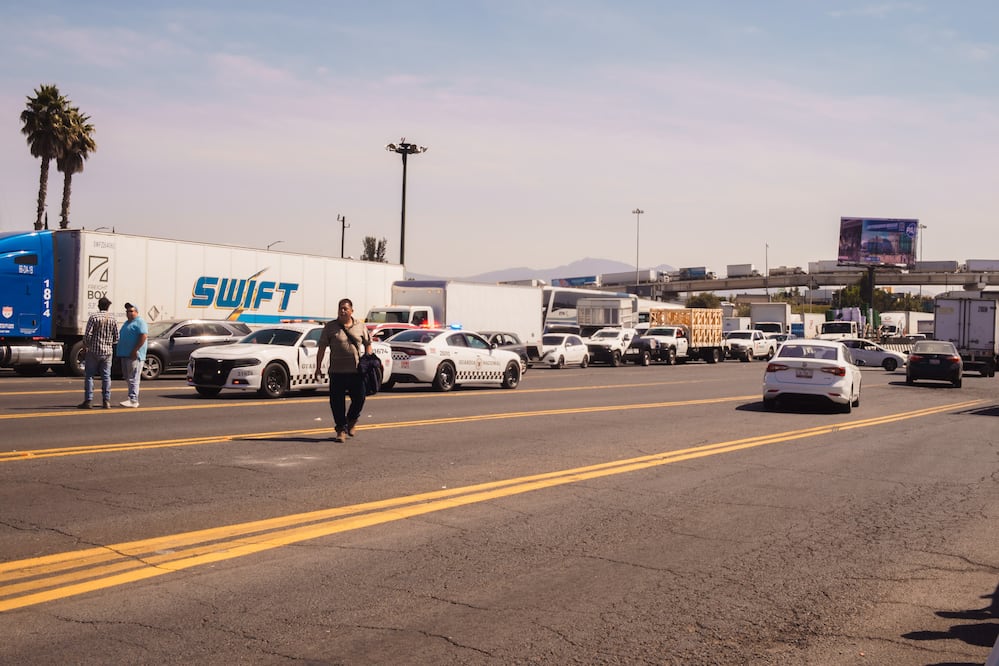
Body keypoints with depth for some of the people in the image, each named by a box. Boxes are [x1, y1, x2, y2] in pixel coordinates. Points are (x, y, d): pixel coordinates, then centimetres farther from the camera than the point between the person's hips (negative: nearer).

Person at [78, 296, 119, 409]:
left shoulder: (94, 317, -9)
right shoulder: (113, 319, 2)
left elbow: (88, 334, -12)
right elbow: (116, 337, 6)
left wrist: (85, 345, 5)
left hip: (94, 350, -3)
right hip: (108, 351, 3)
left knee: (89, 375, 4)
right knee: (106, 376, 7)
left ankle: (88, 401, 2)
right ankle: (107, 401, 7)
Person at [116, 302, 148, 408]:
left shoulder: (139, 322, -8)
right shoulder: (127, 323, 22)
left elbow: (144, 336, -20)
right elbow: (121, 337, 29)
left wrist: (135, 350, -23)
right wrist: (121, 352, 19)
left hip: (134, 356, -10)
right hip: (125, 355, 10)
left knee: (133, 379, -11)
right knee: (128, 378, 12)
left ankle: (133, 400, -13)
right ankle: (133, 399, 17)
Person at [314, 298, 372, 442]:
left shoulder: (361, 326, 8)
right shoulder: (330, 327, 4)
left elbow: (368, 345, 14)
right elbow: (322, 348, 3)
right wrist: (318, 367, -1)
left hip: (356, 371, 1)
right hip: (337, 372, -1)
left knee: (359, 398, 3)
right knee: (337, 402, -1)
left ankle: (352, 420, 31)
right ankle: (341, 429, 11)